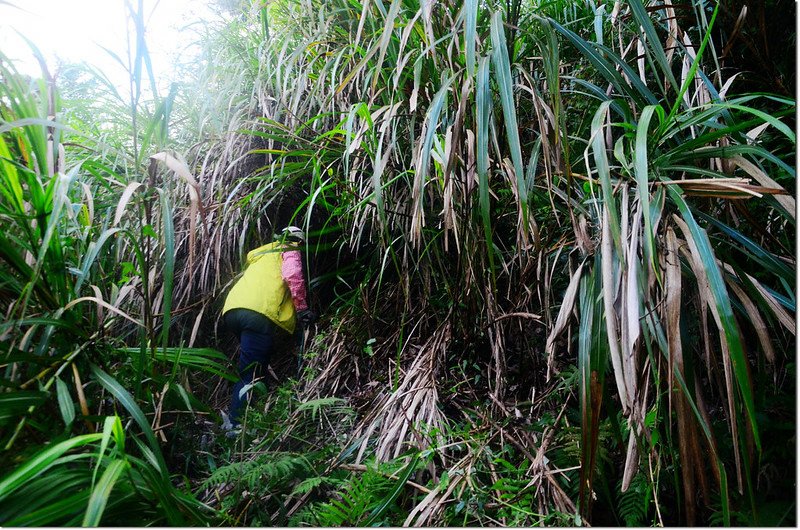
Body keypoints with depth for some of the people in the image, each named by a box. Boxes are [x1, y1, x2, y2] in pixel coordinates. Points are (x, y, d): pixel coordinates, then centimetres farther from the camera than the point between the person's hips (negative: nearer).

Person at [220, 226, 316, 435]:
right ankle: (235, 423, -11)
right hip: (258, 313, -7)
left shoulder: (262, 252, 34)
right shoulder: (290, 252, 13)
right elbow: (293, 276, -8)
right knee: (249, 373, -7)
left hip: (232, 309, 8)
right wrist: (302, 309, 1)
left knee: (253, 365, 19)